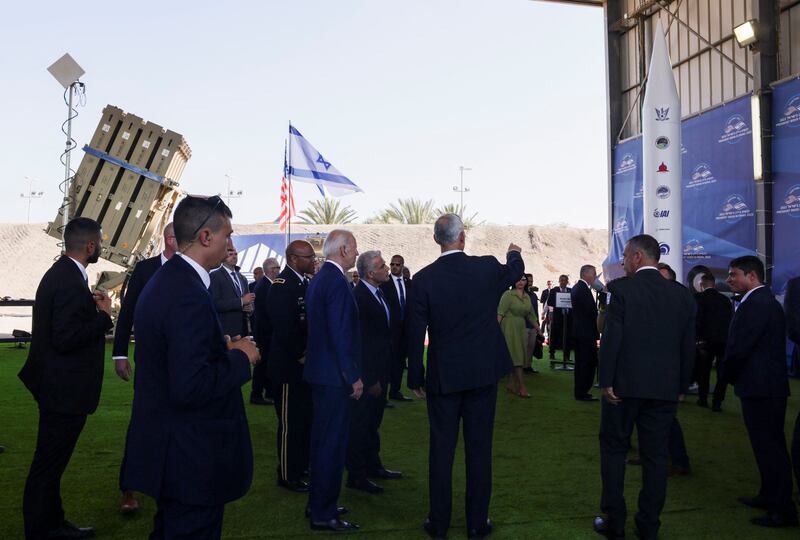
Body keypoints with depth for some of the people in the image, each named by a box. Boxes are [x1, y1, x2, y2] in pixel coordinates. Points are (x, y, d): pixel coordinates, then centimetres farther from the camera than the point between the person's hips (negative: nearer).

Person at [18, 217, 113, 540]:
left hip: (56, 386, 11)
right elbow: (66, 339, -27)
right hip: (65, 391, -11)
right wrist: (103, 315, -17)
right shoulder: (71, 281, -23)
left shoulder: (61, 272, 7)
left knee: (51, 461, 21)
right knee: (48, 465, 3)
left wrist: (90, 306, 5)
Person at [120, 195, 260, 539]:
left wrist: (224, 351, 6)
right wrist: (241, 358, -17)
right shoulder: (190, 296, -25)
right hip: (192, 458, -10)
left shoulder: (163, 280, 8)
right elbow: (190, 388, -30)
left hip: (163, 446, 10)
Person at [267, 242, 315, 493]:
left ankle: (302, 464, 33)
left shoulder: (306, 283, 10)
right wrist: (300, 356, -14)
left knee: (306, 417, 18)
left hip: (306, 363, 9)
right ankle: (288, 475, 14)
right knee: (290, 422, 1)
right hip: (290, 365, -9)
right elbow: (283, 326, -22)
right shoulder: (282, 285, -17)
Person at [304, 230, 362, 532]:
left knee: (323, 439, 19)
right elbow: (341, 334, -22)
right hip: (334, 374, -10)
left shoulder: (319, 278, 12)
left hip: (319, 371, 11)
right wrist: (353, 376, -16)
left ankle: (318, 501, 32)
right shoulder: (337, 281, -18)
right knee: (333, 442, -2)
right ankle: (323, 514, 7)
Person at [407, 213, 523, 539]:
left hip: (443, 377, 0)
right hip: (483, 374, 1)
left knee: (441, 450, 9)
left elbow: (415, 333, -6)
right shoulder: (487, 268, -6)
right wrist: (514, 252, 42)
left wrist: (416, 378, 4)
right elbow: (515, 271, 19)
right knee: (479, 449, 10)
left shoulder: (424, 278, -8)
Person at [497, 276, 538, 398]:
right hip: (509, 327, -7)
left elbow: (531, 315, 19)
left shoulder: (527, 297, 12)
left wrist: (539, 330, 18)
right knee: (516, 356, -8)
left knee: (519, 356, 7)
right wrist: (496, 328, -24)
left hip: (521, 328, 7)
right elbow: (500, 313, -15)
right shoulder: (508, 294, -8)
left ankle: (511, 384, 14)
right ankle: (522, 387, -7)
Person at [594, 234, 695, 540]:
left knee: (614, 449, 10)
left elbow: (611, 338, -15)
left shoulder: (622, 288, -10)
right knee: (655, 455, 11)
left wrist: (606, 381, -8)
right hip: (664, 388, 4)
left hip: (625, 385, -4)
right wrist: (681, 386, 13)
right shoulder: (682, 294, 4)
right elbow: (688, 346, 6)